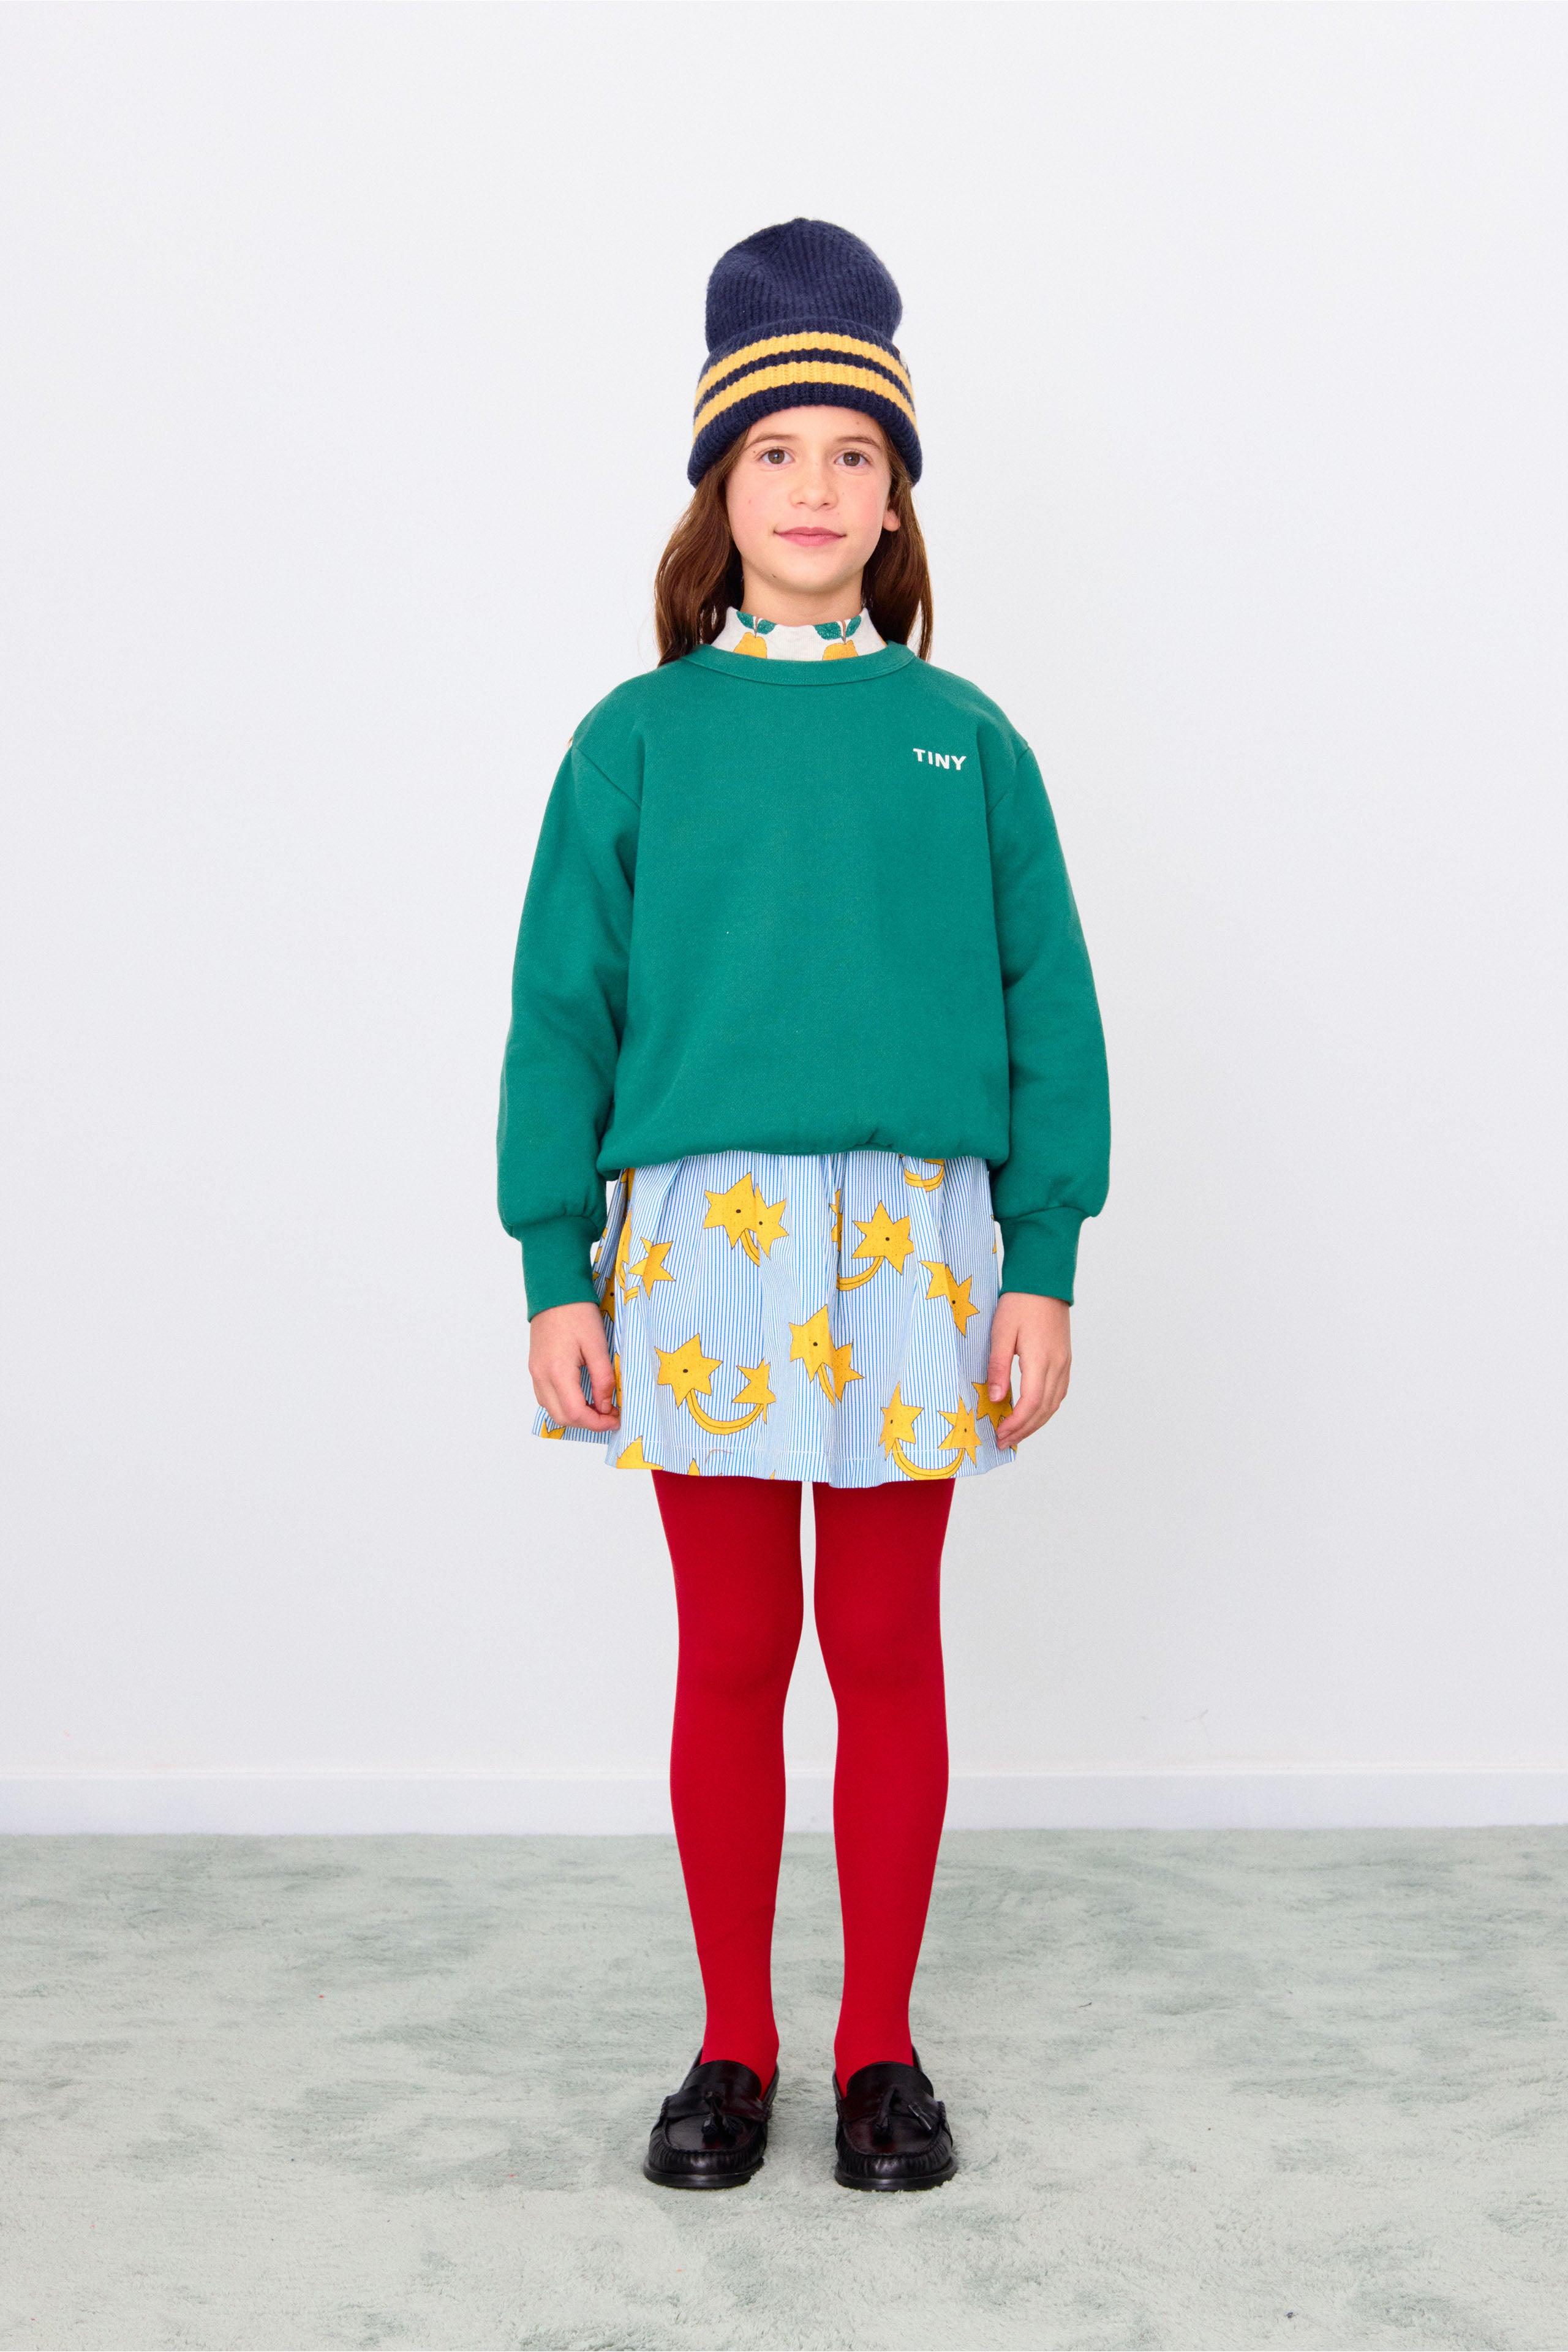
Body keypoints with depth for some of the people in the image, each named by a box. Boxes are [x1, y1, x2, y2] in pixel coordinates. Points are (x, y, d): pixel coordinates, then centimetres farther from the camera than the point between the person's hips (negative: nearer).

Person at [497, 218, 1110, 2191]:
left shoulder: (965, 742, 6)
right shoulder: (637, 739, 5)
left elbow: (1045, 1010, 5)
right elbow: (562, 1010, 4)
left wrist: (1045, 1264, -2)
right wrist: (553, 1270, -3)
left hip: (917, 1245, 0)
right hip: (700, 1237, 0)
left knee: (888, 1653, 8)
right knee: (731, 1657, 8)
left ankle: (879, 2048, 24)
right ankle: (734, 2047, 23)